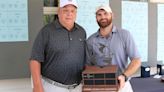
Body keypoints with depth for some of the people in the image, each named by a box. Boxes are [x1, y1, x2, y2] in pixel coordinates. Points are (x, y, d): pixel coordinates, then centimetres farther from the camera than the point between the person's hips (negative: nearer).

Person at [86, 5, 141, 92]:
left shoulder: (125, 35, -4)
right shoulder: (90, 41, 0)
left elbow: (136, 60, -6)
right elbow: (89, 65, 6)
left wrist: (124, 76, -22)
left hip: (121, 84, -1)